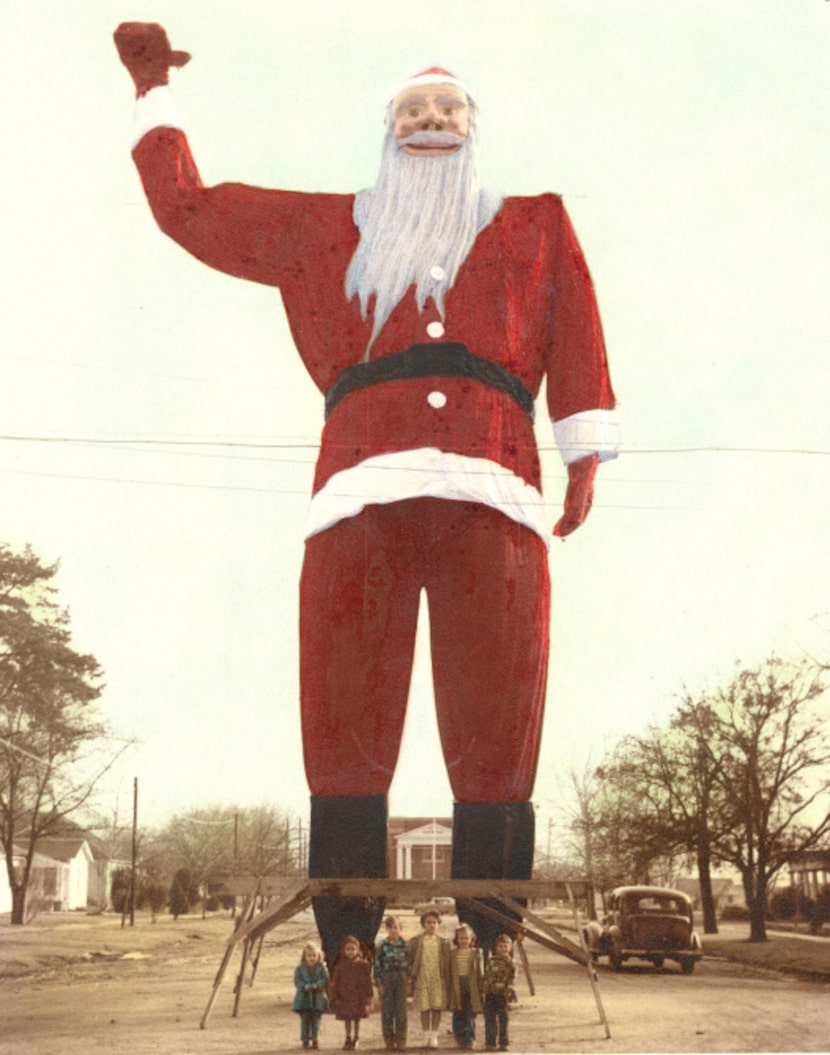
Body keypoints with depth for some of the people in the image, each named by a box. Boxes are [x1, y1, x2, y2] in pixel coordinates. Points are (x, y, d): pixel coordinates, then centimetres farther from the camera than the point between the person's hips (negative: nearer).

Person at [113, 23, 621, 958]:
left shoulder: (535, 229, 27)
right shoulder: (322, 231, 28)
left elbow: (578, 348, 18)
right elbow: (186, 207, 34)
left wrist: (584, 459, 6)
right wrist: (152, 89, 37)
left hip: (494, 499, 0)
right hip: (362, 497, 1)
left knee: (494, 748, -8)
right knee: (345, 742, -9)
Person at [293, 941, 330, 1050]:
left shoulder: (321, 968, 1)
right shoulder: (300, 969, 2)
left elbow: (325, 980, -7)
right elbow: (297, 981, -6)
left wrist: (316, 985, -24)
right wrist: (305, 986, -24)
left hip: (318, 999, 0)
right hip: (304, 999, 0)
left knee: (316, 1019, 2)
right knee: (305, 1020, 3)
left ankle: (315, 1039, 9)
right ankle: (306, 1039, 11)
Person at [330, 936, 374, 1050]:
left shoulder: (363, 965, -3)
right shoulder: (340, 966, 0)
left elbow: (368, 981, 0)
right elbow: (335, 982, 2)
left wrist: (368, 996, -3)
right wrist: (336, 997, -3)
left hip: (359, 997, -1)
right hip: (344, 997, 1)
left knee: (357, 1019, 4)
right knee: (347, 1019, 8)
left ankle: (356, 1038, 19)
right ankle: (348, 1038, 22)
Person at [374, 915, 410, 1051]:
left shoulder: (405, 945, 3)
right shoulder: (382, 946, 1)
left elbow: (410, 963, 6)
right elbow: (376, 966, 1)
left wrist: (408, 983, 1)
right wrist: (379, 984, -5)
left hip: (402, 980, 0)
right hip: (387, 980, 0)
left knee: (401, 1012, 0)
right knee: (387, 1013, 2)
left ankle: (400, 1041, 6)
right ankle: (389, 1041, 9)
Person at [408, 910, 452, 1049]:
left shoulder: (444, 942, 8)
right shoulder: (415, 942, 5)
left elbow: (448, 964, 8)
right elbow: (410, 963, 3)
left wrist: (448, 982, 2)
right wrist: (410, 981, -4)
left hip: (439, 980, 1)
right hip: (422, 979, 0)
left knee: (437, 1008, -2)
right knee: (424, 1009, 2)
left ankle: (434, 1036, 7)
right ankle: (426, 1036, 13)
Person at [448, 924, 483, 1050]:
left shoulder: (476, 953, 4)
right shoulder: (453, 954, 6)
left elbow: (479, 972, 4)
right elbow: (449, 972, 6)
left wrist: (481, 987, -1)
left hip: (472, 988, -1)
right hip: (457, 987, 1)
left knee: (470, 1015, 0)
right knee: (458, 1016, 1)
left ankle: (469, 1040, 5)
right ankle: (461, 1039, 7)